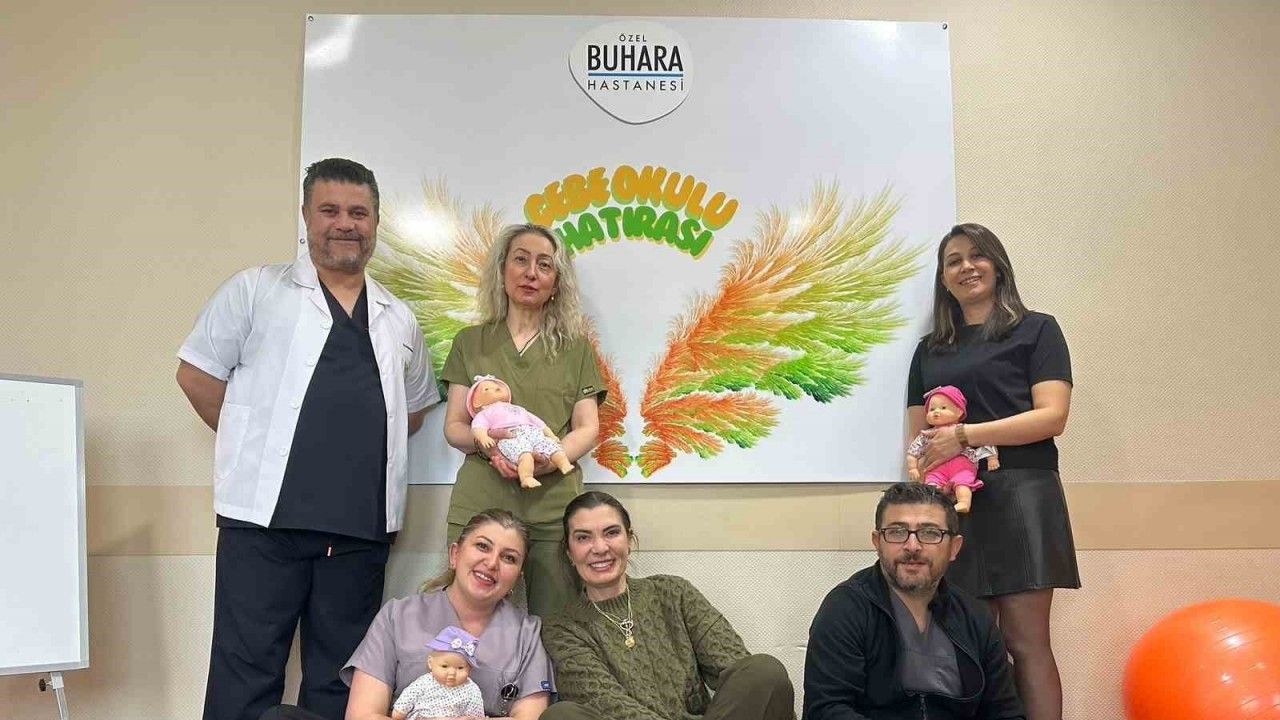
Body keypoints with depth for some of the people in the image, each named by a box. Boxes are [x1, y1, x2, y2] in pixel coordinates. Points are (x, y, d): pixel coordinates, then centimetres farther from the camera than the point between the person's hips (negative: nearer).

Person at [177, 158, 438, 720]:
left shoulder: (398, 319, 15)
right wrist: (260, 443, 1)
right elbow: (197, 374, 4)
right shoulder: (256, 290, 4)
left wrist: (365, 445, 10)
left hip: (363, 527, 4)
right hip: (265, 516, -3)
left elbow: (414, 409, 25)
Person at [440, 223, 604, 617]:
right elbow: (453, 426, 9)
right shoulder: (471, 342, 12)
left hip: (554, 507, 0)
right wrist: (484, 441, -14)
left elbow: (588, 429, 5)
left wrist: (547, 459, -15)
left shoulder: (575, 347, 11)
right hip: (479, 506, 0)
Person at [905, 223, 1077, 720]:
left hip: (1018, 495, -4)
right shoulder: (930, 350, 22)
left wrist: (965, 435, -12)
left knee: (1025, 641, -8)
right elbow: (918, 433, 19)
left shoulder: (1036, 330, 9)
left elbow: (1052, 416, -4)